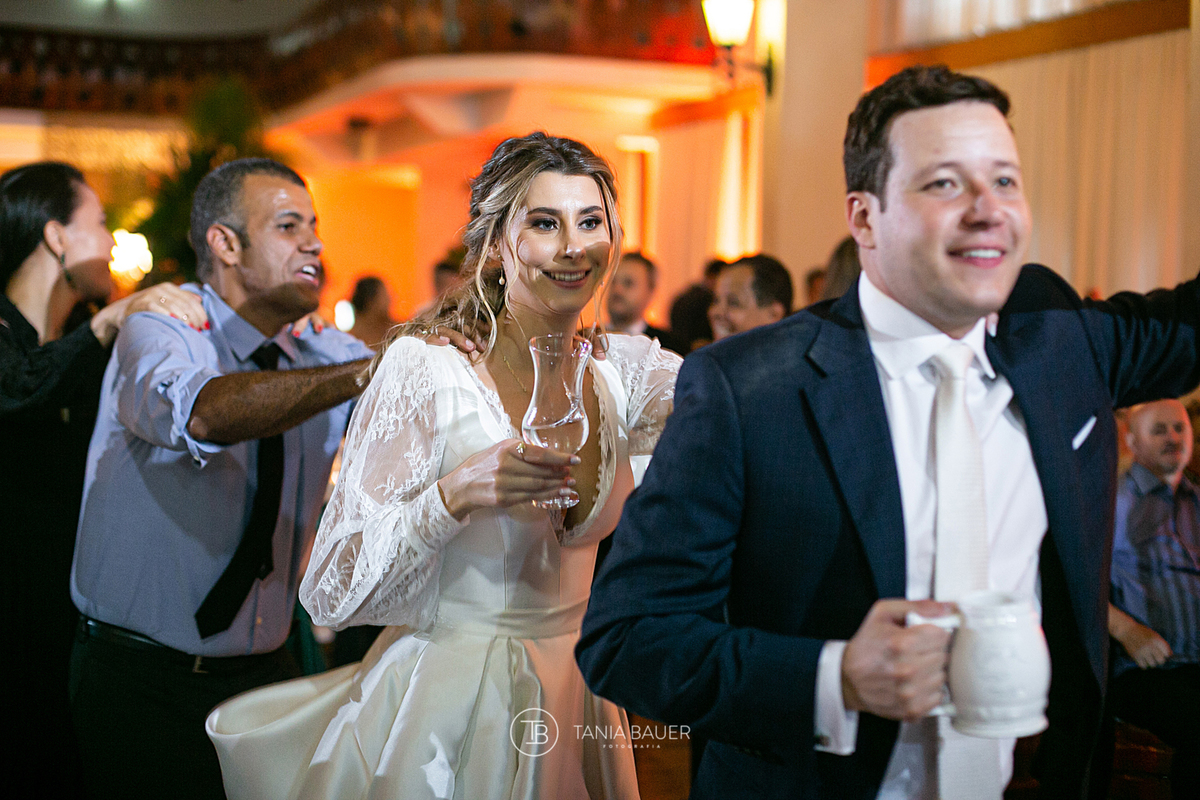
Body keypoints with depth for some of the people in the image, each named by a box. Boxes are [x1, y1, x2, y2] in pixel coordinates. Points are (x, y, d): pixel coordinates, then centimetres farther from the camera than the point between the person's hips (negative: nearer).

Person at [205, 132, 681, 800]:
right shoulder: (427, 368, -16)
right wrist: (454, 494, -32)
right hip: (444, 717, -5)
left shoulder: (623, 372, -3)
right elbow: (333, 594, -18)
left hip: (576, 710, 5)